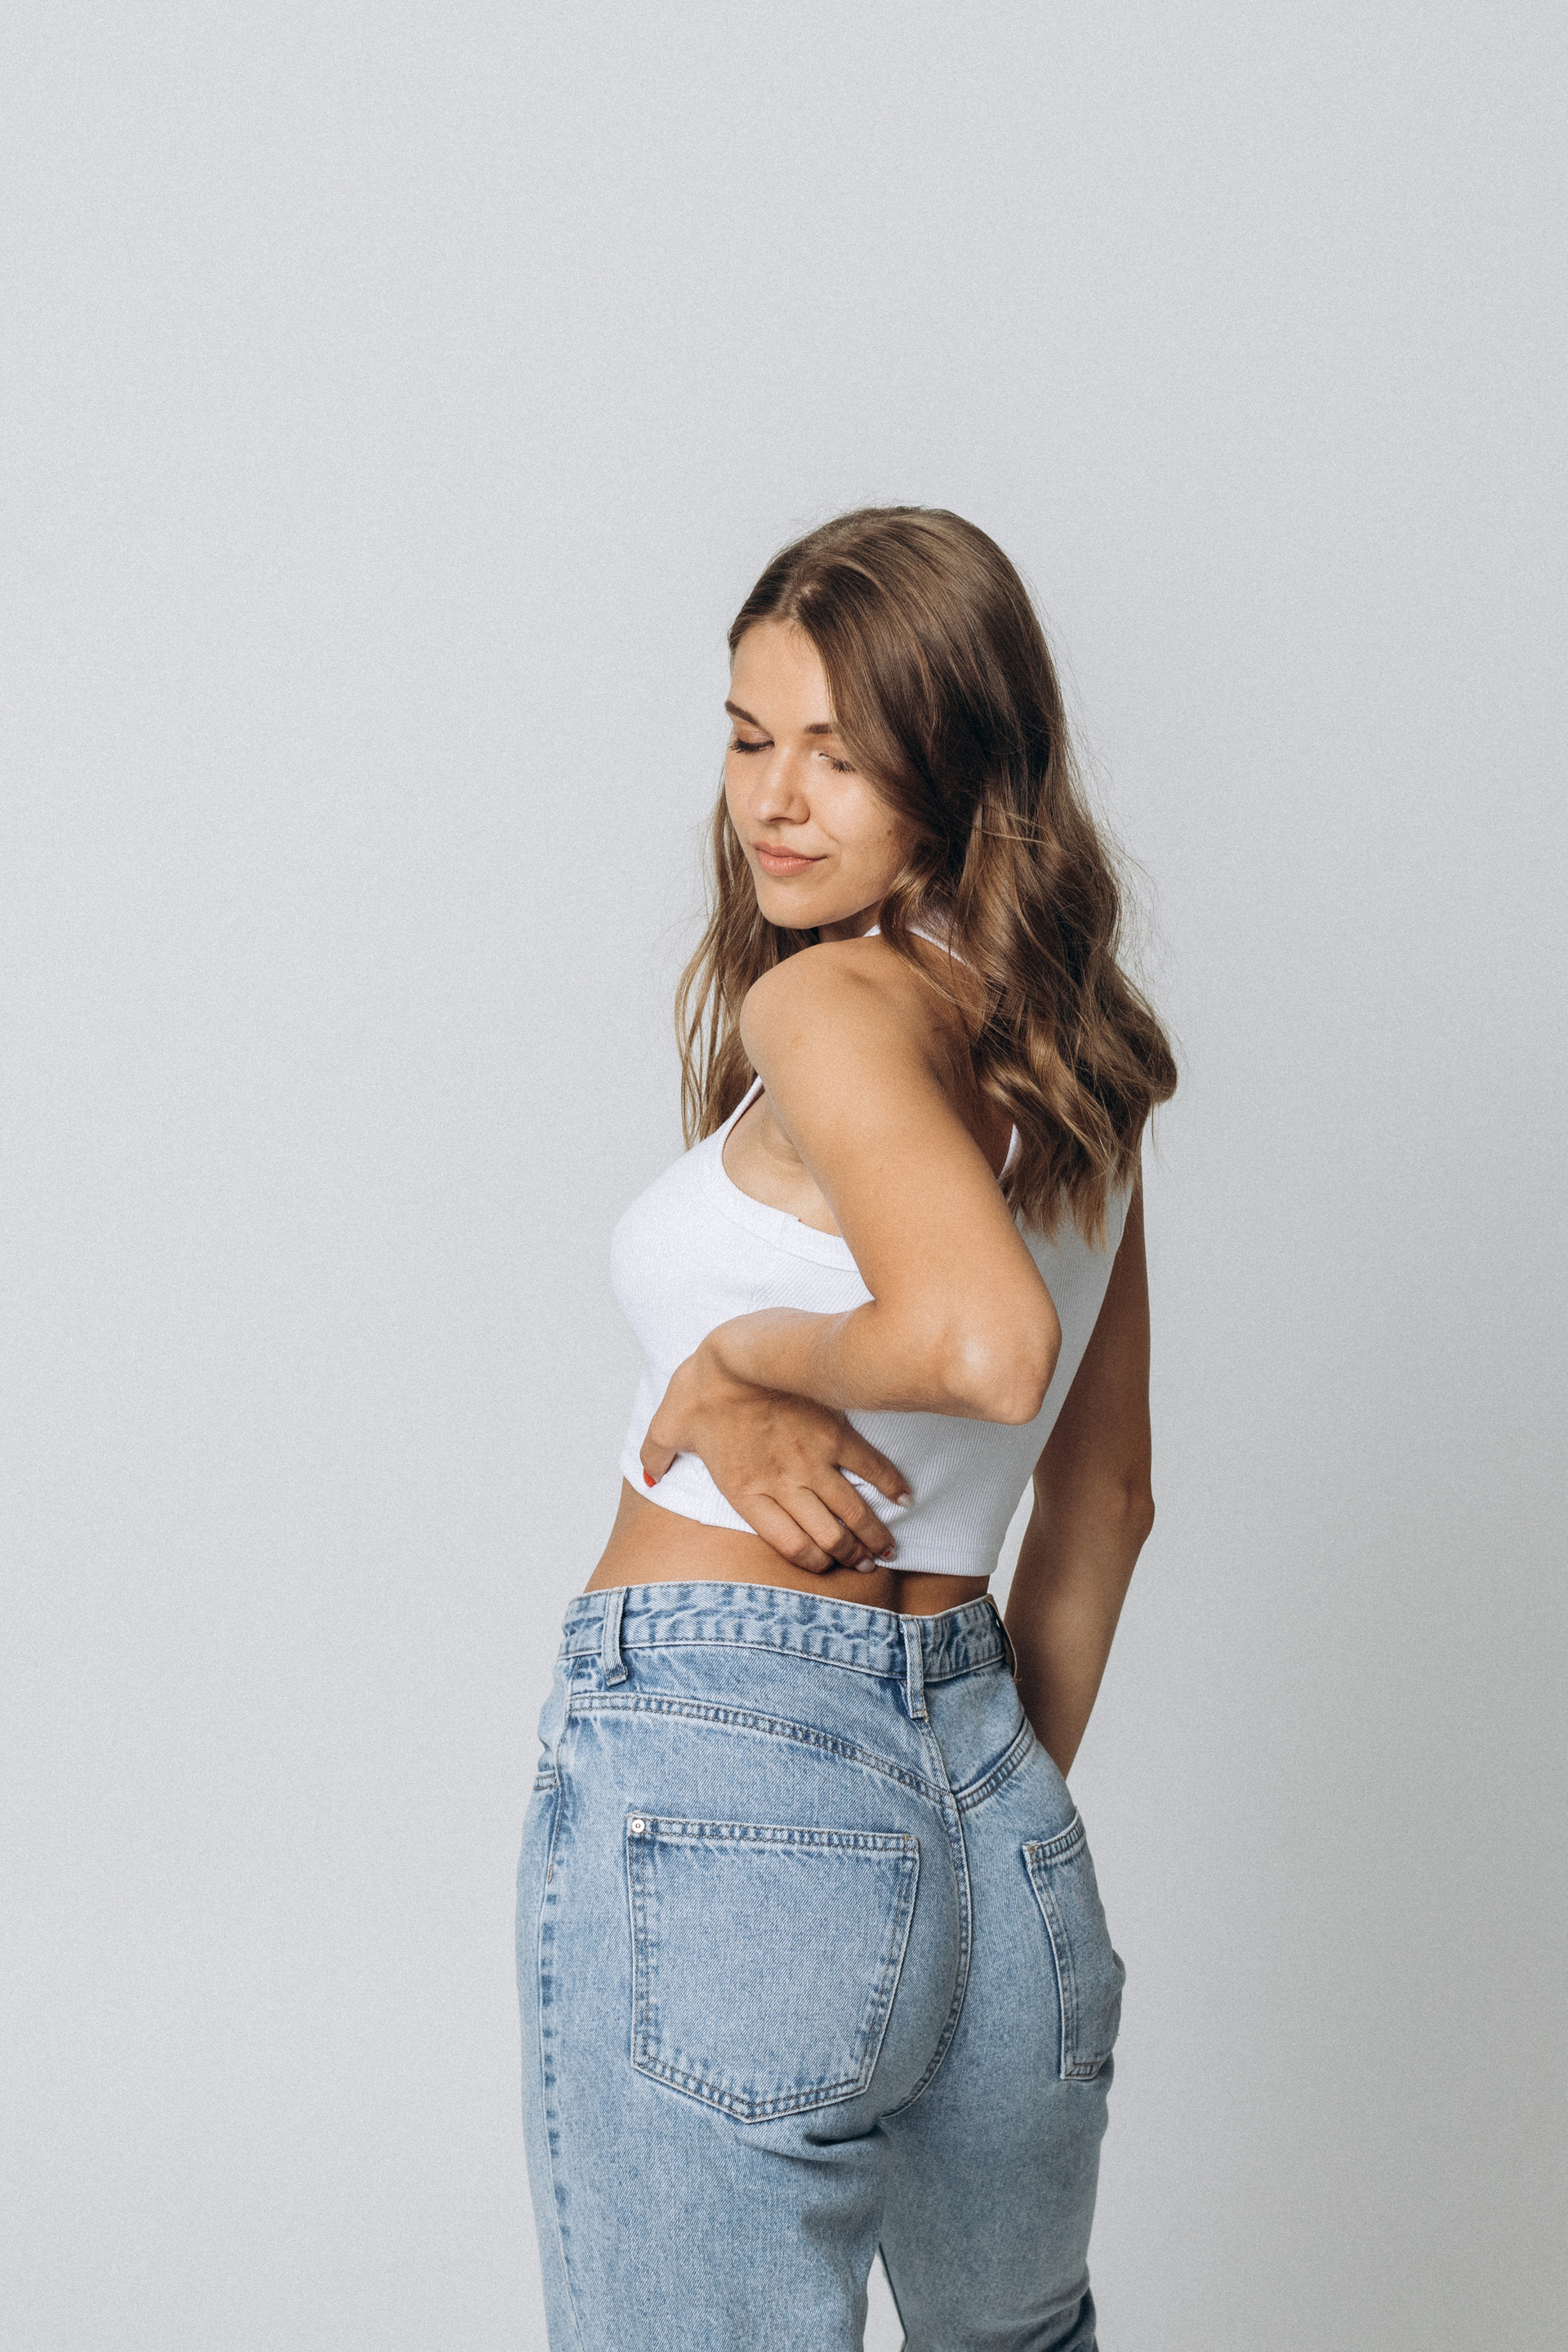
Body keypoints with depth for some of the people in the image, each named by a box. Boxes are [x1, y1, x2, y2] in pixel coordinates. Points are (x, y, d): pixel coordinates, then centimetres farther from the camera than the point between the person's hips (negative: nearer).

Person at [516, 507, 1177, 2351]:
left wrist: (743, 1355, -12)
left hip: (717, 1779, -9)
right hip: (983, 1785, 9)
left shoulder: (834, 1000, -11)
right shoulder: (1071, 1058, 14)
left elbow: (987, 1342, -29)